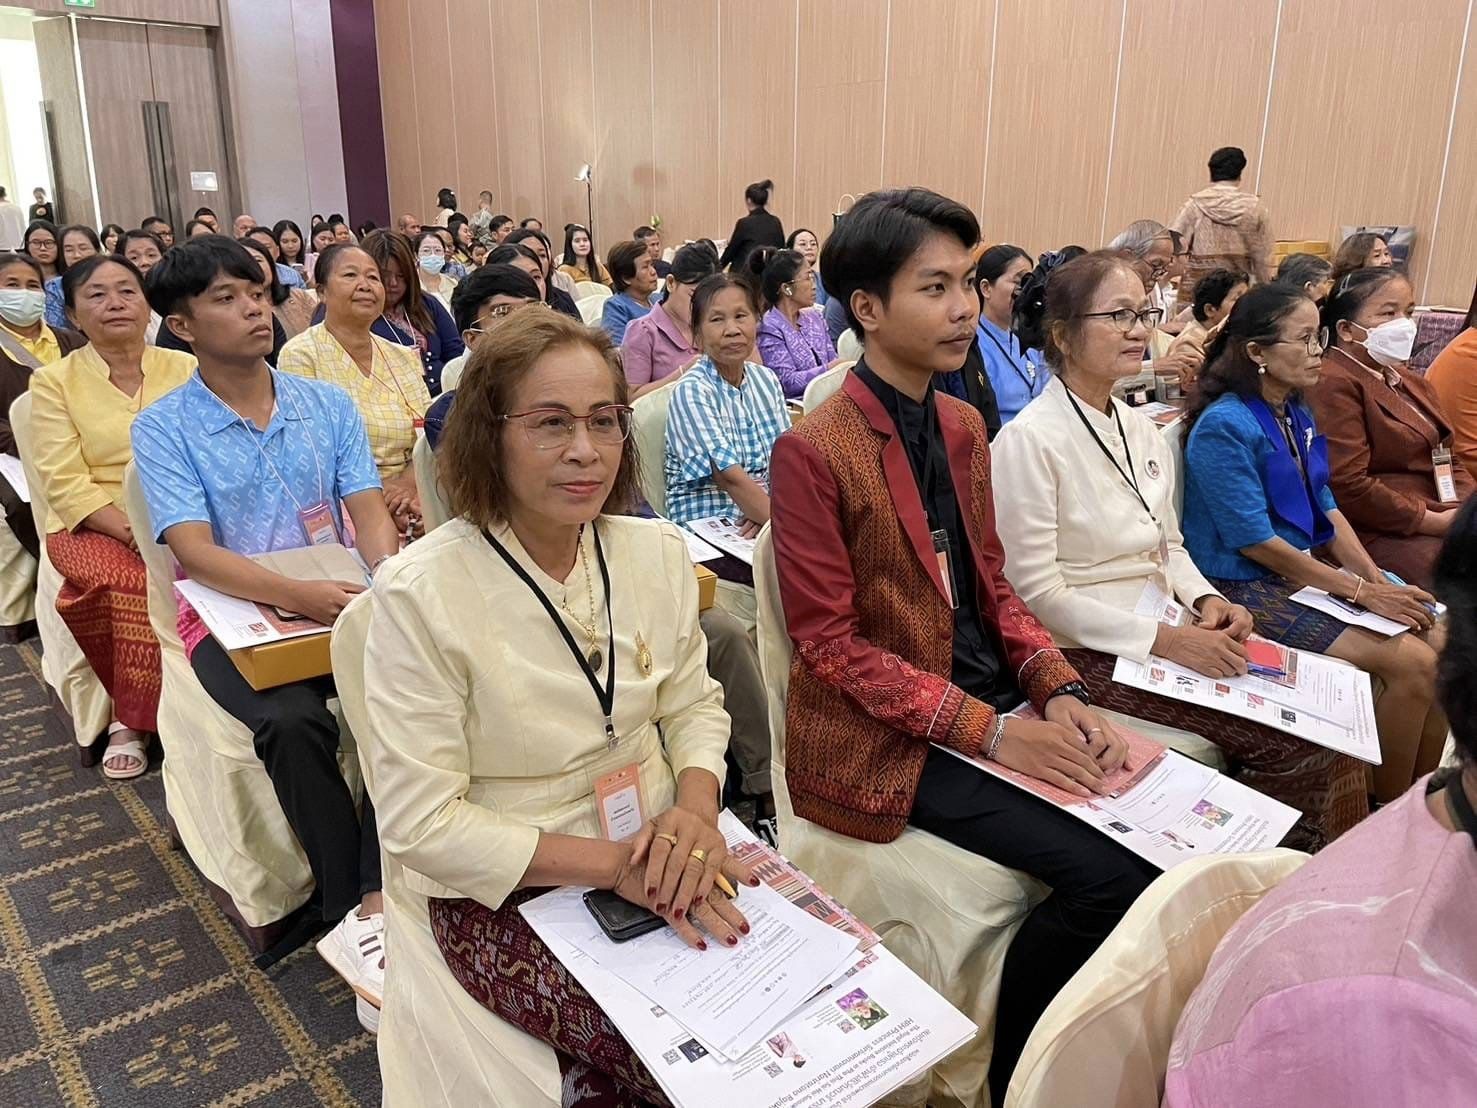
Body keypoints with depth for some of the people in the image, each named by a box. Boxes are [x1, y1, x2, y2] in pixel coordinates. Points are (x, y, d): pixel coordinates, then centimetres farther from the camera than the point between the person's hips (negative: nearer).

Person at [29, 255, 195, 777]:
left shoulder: (184, 369, 8)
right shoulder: (53, 381, 4)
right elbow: (64, 483, -4)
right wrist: (129, 530, -19)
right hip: (91, 527, -1)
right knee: (128, 576, -33)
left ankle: (132, 719, -12)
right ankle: (137, 712, -10)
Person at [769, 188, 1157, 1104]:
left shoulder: (964, 425, 8)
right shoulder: (816, 451, -15)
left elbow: (991, 584, 13)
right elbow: (831, 644, -16)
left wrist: (1059, 691, -4)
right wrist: (990, 731, -20)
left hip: (996, 701, 7)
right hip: (883, 739, -7)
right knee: (1111, 873, -16)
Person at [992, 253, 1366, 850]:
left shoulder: (1143, 431, 11)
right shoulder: (1028, 441, -15)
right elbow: (1036, 591, -18)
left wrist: (1204, 600, -2)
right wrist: (1163, 639, -19)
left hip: (1169, 636, 8)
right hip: (1088, 655, -8)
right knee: (1291, 741, -16)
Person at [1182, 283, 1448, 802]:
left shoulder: (1297, 414, 9)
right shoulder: (1224, 425, -18)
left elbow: (1326, 508, 12)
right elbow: (1255, 542, -19)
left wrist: (1378, 580, -4)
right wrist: (1361, 593, -16)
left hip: (1308, 569, 8)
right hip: (1249, 587, -8)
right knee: (1411, 664, -16)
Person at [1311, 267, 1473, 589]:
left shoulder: (1413, 383, 22)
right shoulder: (1333, 384, -11)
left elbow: (1449, 461, 22)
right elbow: (1346, 487, -19)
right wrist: (1435, 523, -14)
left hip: (1447, 520, 10)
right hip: (1379, 535, -9)